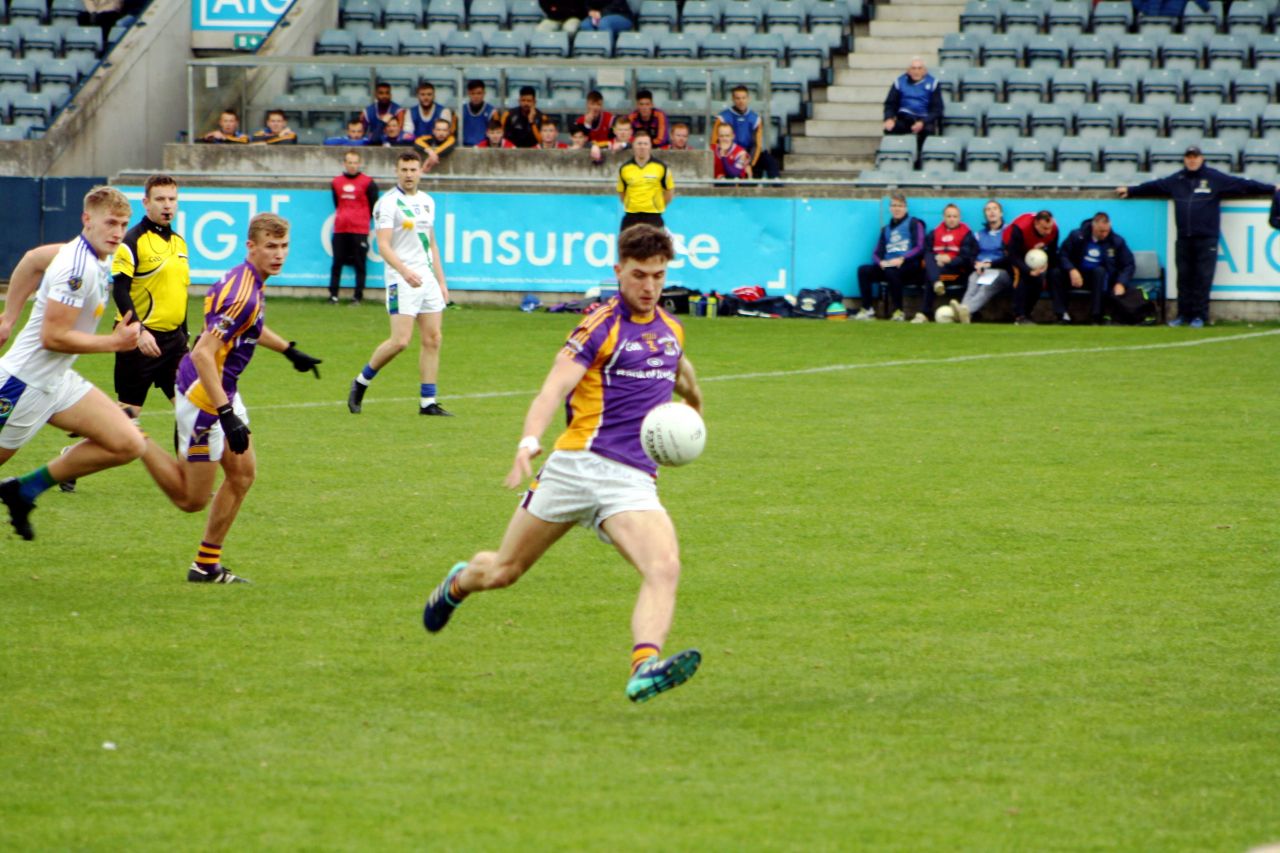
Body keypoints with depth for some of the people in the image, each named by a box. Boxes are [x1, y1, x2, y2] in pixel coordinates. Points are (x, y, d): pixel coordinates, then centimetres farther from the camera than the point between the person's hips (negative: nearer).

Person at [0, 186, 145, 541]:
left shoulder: (98, 258, 5)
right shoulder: (78, 268, -24)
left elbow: (33, 259, 20)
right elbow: (53, 336, -26)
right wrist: (114, 342, -19)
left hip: (58, 381, 9)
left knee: (128, 444, -1)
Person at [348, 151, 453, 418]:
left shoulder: (427, 202, 15)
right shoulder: (388, 203, -8)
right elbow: (383, 245, -17)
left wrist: (441, 281, 19)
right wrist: (404, 271, -31)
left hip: (428, 277, 7)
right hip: (402, 279, -7)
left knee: (432, 340, 1)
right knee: (400, 341, -13)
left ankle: (428, 402, 5)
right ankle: (361, 383, 7)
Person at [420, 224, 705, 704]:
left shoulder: (670, 329, 13)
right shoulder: (602, 326, -7)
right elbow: (556, 386, -21)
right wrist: (529, 441, -37)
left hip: (633, 480, 4)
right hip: (579, 463, -4)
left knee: (665, 568, -26)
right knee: (503, 571, 11)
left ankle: (645, 667, -41)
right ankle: (457, 584, 45)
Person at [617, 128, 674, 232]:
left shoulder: (661, 167, -3)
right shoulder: (624, 169, 3)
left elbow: (669, 191, 7)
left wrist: (659, 206, 4)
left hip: (653, 218, -2)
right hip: (631, 218, 2)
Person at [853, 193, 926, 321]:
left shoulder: (914, 224, 7)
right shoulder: (886, 229, 23)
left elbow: (919, 248, -6)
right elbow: (877, 253, 16)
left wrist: (902, 259, -20)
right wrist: (880, 261, -8)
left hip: (909, 265, -6)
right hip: (887, 265, 6)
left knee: (891, 271, -38)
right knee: (863, 270, -18)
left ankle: (898, 311, -32)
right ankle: (867, 310, -22)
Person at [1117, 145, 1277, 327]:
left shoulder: (1216, 179, 4)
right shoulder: (1176, 180, 14)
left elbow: (1242, 185, 3)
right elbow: (1153, 187, 26)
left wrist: (1272, 189, 1)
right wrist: (1130, 191, 33)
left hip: (1206, 238, -3)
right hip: (1183, 239, 3)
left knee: (1203, 278, -3)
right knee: (1184, 277, 5)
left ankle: (1199, 315, 3)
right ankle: (1183, 314, 10)